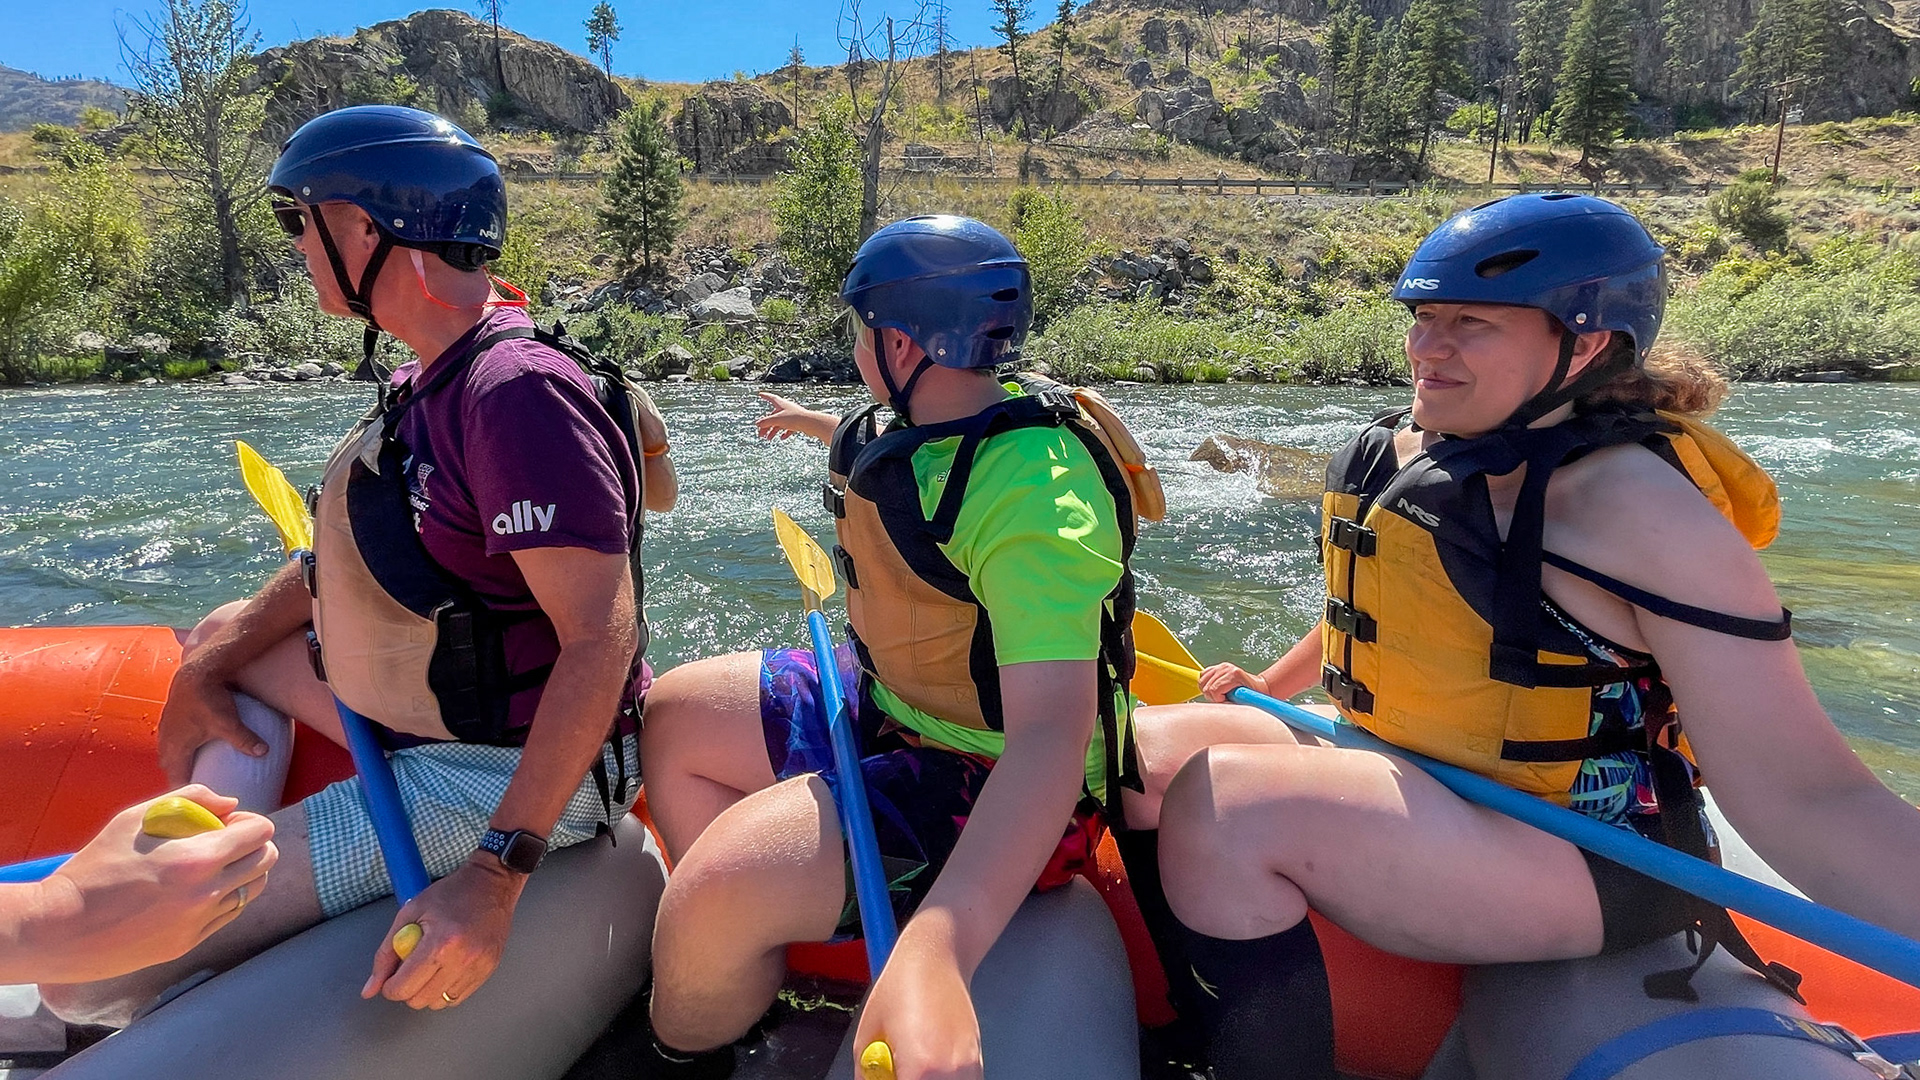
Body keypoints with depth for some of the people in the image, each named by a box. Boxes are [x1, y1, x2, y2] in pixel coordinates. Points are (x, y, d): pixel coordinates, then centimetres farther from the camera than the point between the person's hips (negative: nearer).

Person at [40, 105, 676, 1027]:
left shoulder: (516, 392, -26)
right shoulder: (439, 379, 7)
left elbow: (600, 640, -31)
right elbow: (355, 549, 19)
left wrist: (496, 876, -33)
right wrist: (215, 661, 20)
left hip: (499, 778, -10)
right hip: (427, 721, 10)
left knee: (92, 974, -12)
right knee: (218, 641, 28)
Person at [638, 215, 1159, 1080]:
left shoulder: (1033, 493, -31)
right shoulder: (933, 425, 0)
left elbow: (1050, 735, -41)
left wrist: (936, 957, -53)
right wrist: (821, 426, 50)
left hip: (990, 787, -10)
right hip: (891, 697, 10)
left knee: (714, 889, -27)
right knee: (671, 718, 13)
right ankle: (742, 981, 21)